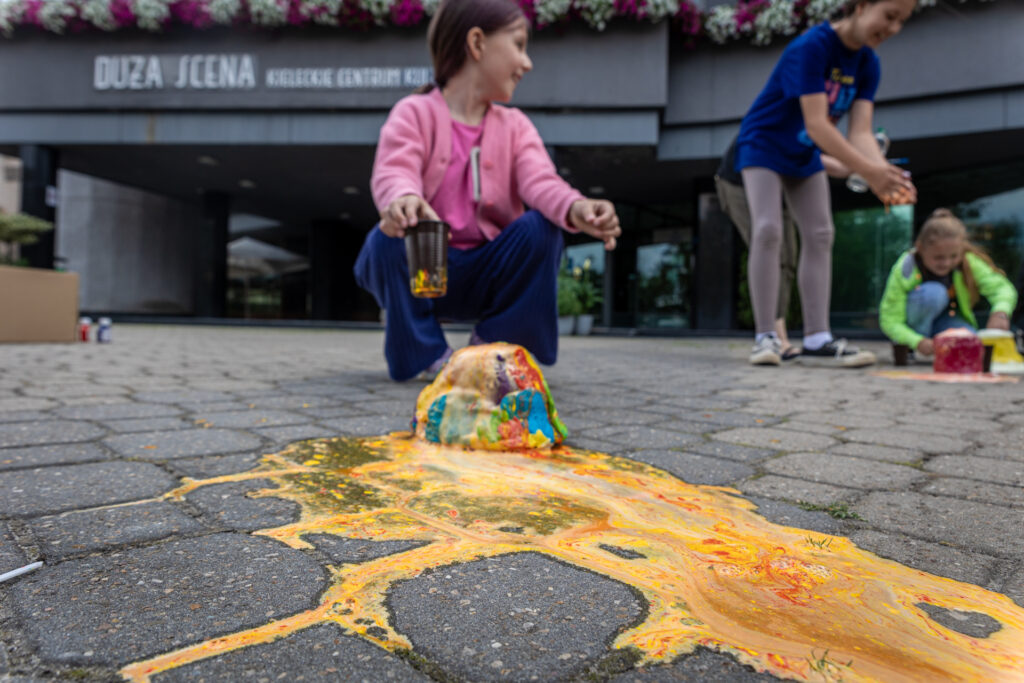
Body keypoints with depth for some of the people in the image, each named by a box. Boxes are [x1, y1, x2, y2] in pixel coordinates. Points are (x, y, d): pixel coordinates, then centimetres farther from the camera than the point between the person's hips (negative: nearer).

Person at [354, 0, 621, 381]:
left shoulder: (515, 126, 7)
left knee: (540, 229, -22)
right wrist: (403, 199, -50)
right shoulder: (415, 113, -3)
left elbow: (540, 181, -12)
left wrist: (575, 208, -37)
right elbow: (392, 172, -23)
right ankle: (426, 355, -10)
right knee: (390, 239, -31)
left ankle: (493, 348, -6)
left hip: (488, 273, 3)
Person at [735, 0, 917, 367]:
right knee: (767, 230, -20)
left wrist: (885, 170, -35)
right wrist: (869, 171, -40)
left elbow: (861, 131, -15)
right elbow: (816, 125, -33)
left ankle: (817, 340, -3)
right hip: (763, 144, -7)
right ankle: (765, 336, -14)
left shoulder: (868, 63, -4)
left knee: (820, 235, -3)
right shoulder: (811, 46, -25)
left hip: (805, 155, 7)